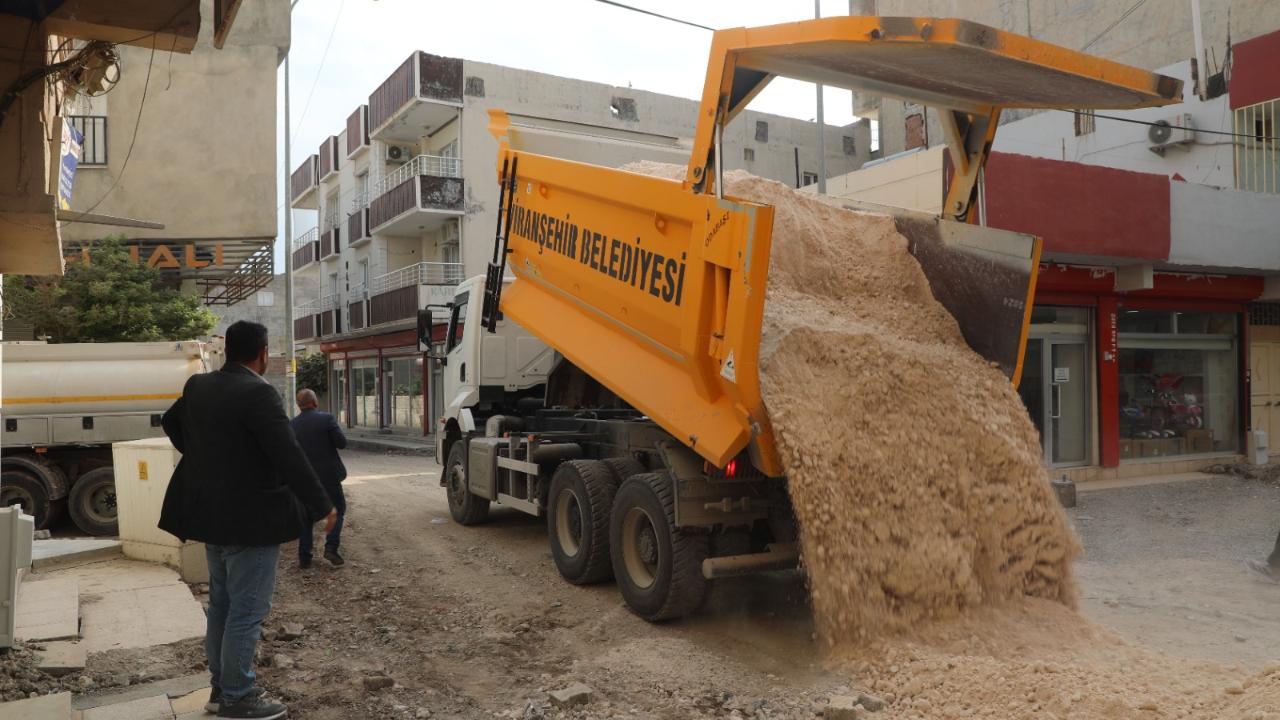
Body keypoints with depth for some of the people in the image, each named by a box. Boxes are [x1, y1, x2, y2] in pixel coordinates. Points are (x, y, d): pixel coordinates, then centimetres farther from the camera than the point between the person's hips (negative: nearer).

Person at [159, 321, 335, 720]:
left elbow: (171, 421, 25)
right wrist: (321, 504, -19)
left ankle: (220, 687, 28)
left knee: (222, 604, 18)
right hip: (250, 519, -9)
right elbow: (288, 455, -25)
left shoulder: (198, 386, 5)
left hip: (212, 515, 9)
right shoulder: (258, 393, -21)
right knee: (247, 610, 0)